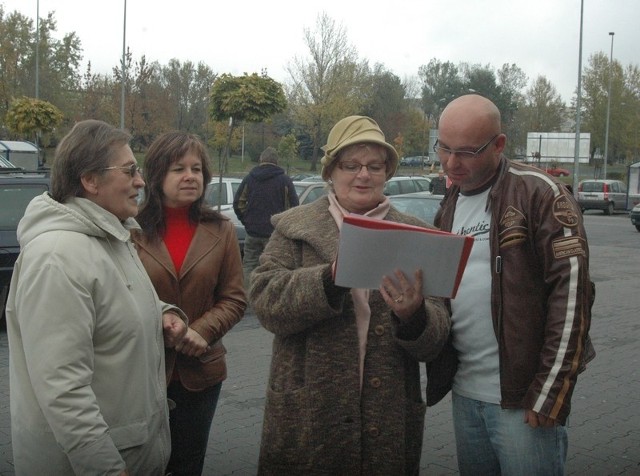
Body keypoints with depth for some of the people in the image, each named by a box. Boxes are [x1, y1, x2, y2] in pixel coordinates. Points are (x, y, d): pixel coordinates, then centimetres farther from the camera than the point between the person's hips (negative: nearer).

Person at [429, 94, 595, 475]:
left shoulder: (538, 193, -9)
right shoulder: (450, 207, 12)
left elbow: (571, 291, -15)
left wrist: (550, 393, -17)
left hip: (522, 398, -6)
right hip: (464, 394, 7)